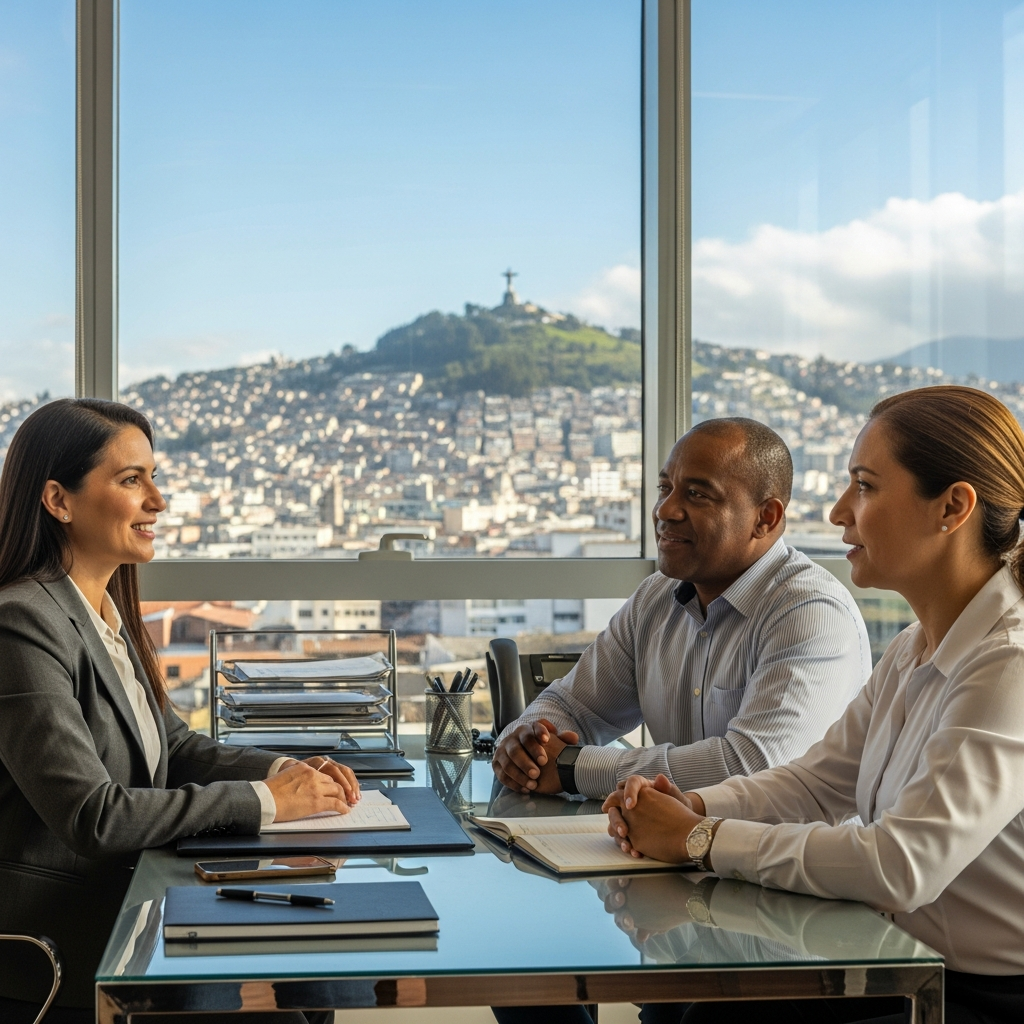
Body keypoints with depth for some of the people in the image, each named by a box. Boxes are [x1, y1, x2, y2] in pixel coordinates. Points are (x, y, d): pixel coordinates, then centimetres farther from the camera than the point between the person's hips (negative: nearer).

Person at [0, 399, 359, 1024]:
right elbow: (91, 816, -24)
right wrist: (264, 801, -20)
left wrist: (284, 771, -4)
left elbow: (174, 747, 15)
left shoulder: (111, 614, 12)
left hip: (122, 898, 9)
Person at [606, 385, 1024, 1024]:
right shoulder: (916, 650, 9)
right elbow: (819, 780, 15)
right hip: (914, 969, 8)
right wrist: (692, 806, -5)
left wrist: (700, 840, -20)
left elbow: (902, 865, -29)